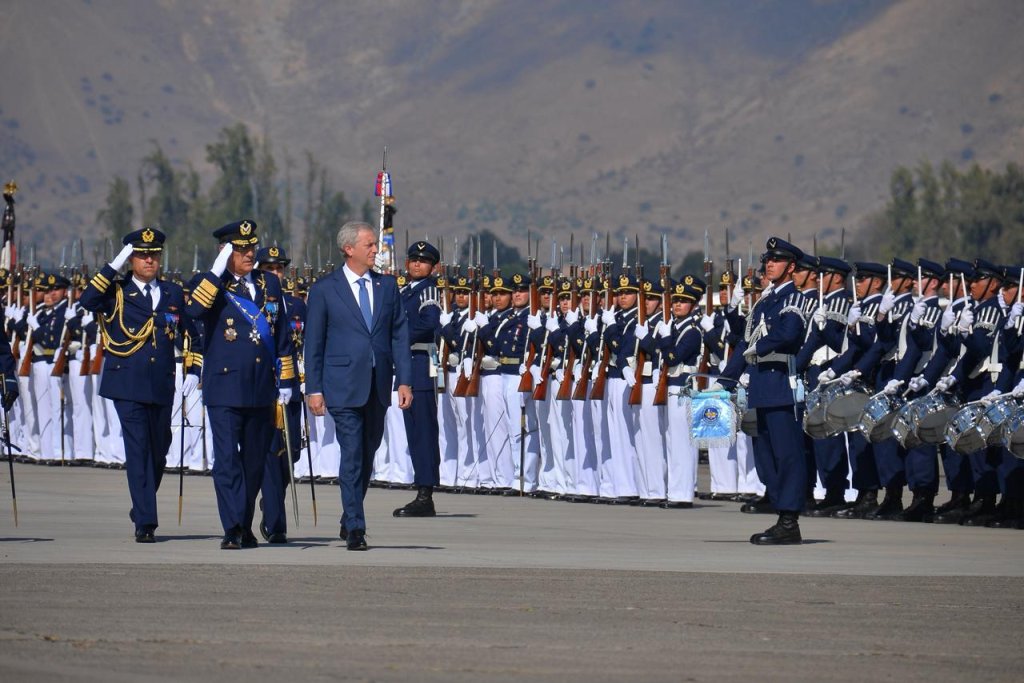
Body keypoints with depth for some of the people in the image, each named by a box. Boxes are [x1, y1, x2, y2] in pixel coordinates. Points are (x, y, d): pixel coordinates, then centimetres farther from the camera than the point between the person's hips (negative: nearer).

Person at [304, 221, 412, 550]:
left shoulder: (387, 286, 9)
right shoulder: (324, 289, -1)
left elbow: (399, 336, 9)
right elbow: (313, 343, 1)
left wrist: (404, 381, 1)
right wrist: (313, 389, -4)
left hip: (378, 386, 4)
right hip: (344, 385, -4)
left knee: (367, 455, 12)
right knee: (352, 456, -9)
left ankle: (349, 520, 27)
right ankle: (355, 529, -8)